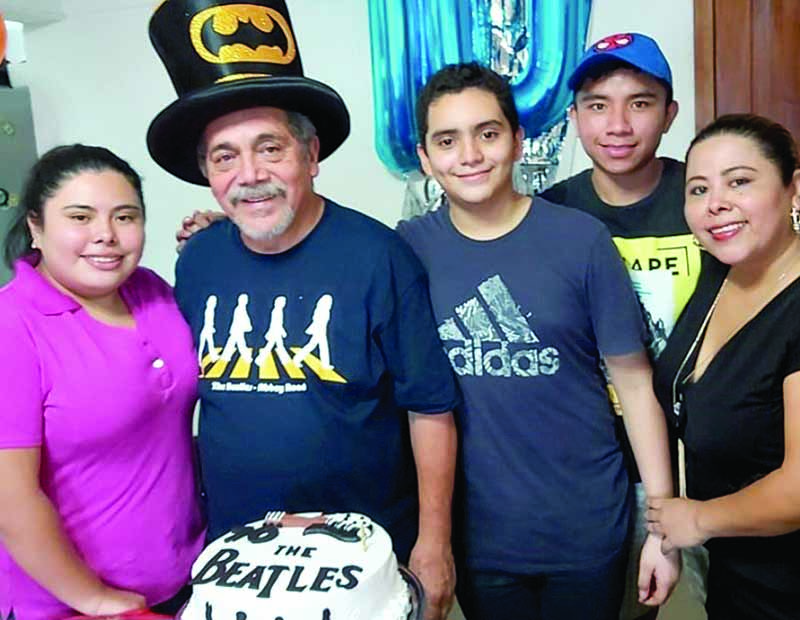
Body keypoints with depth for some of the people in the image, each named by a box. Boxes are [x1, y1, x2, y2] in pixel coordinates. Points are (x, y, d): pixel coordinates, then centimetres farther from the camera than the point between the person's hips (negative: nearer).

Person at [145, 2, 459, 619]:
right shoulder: (197, 261, -4)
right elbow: (183, 396, 7)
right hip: (235, 550, 4)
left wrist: (434, 539, -10)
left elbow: (429, 409, -11)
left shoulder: (378, 255, -17)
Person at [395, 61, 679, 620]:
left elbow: (634, 380, -6)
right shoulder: (408, 249, -6)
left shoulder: (580, 240, -10)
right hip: (476, 532, 1)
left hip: (586, 529, -1)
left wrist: (664, 522, -6)